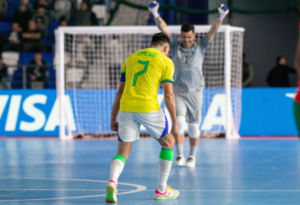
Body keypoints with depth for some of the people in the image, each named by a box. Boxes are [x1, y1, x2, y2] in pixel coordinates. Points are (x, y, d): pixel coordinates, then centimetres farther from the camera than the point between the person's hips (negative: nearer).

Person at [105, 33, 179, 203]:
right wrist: (175, 122, 3)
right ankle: (161, 190, 20)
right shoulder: (166, 62, 6)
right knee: (168, 142, 21)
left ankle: (112, 181, -22)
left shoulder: (131, 58, 19)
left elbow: (120, 91, 17)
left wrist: (113, 117, 20)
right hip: (149, 108, -3)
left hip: (126, 109, 3)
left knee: (123, 153, 10)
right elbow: (168, 94, -2)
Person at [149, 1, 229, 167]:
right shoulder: (175, 47, 2)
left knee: (194, 126, 5)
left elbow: (212, 32, -7)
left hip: (195, 92, 1)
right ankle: (179, 156, -10)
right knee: (179, 121, -16)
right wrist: (155, 15, -18)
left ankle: (192, 156, 19)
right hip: (178, 92, -1)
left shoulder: (200, 48, 2)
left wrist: (221, 17, -20)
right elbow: (164, 29, -6)